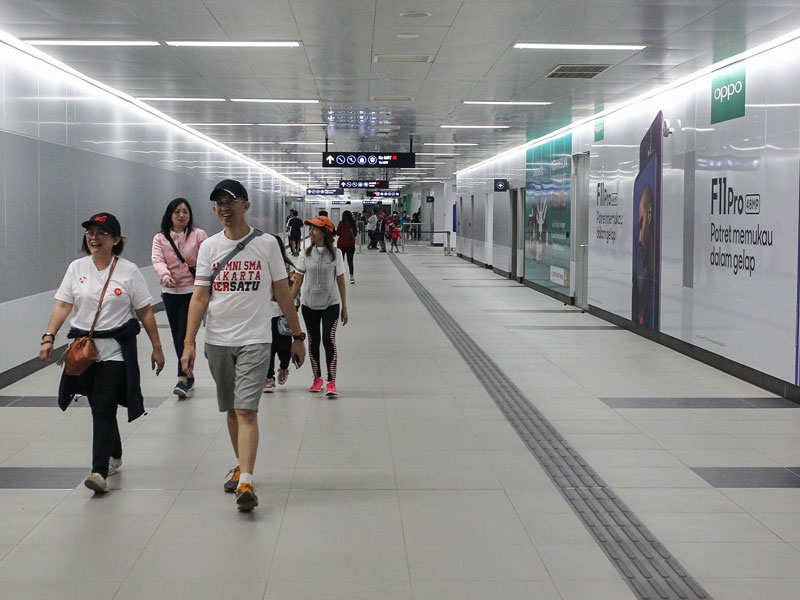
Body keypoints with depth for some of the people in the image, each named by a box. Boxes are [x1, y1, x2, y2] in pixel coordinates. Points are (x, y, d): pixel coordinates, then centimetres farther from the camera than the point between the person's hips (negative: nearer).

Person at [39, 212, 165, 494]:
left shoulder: (128, 271, -2)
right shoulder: (77, 268, 5)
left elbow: (145, 312, 1)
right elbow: (62, 305, -1)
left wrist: (157, 348, 3)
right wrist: (49, 337, -15)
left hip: (116, 351, -4)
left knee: (104, 409, -12)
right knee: (99, 407, 15)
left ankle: (99, 471, -14)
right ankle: (114, 456, 37)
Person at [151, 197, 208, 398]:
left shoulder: (198, 235, -1)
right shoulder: (160, 238, 5)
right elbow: (157, 260, -9)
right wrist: (165, 275, -30)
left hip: (192, 291, -4)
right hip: (170, 292, 4)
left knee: (186, 334, -12)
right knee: (177, 336, 10)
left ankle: (183, 379, -11)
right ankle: (189, 378, 22)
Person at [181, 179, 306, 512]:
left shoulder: (266, 243, 0)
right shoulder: (209, 247, 4)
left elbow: (282, 293, 5)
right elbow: (199, 297, 0)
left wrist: (297, 336, 6)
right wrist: (189, 343, -8)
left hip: (255, 340, -3)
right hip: (217, 341, 3)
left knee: (246, 410, -13)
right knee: (231, 410, 14)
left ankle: (246, 484, -16)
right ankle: (241, 466, 33)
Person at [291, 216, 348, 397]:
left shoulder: (335, 254, -3)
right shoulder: (306, 254, 1)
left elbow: (340, 281, 1)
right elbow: (298, 281, 4)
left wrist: (344, 307, 2)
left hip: (331, 304, -3)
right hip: (309, 304, 3)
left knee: (329, 340, -12)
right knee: (313, 341, 9)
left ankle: (331, 382, -9)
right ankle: (317, 378, 24)